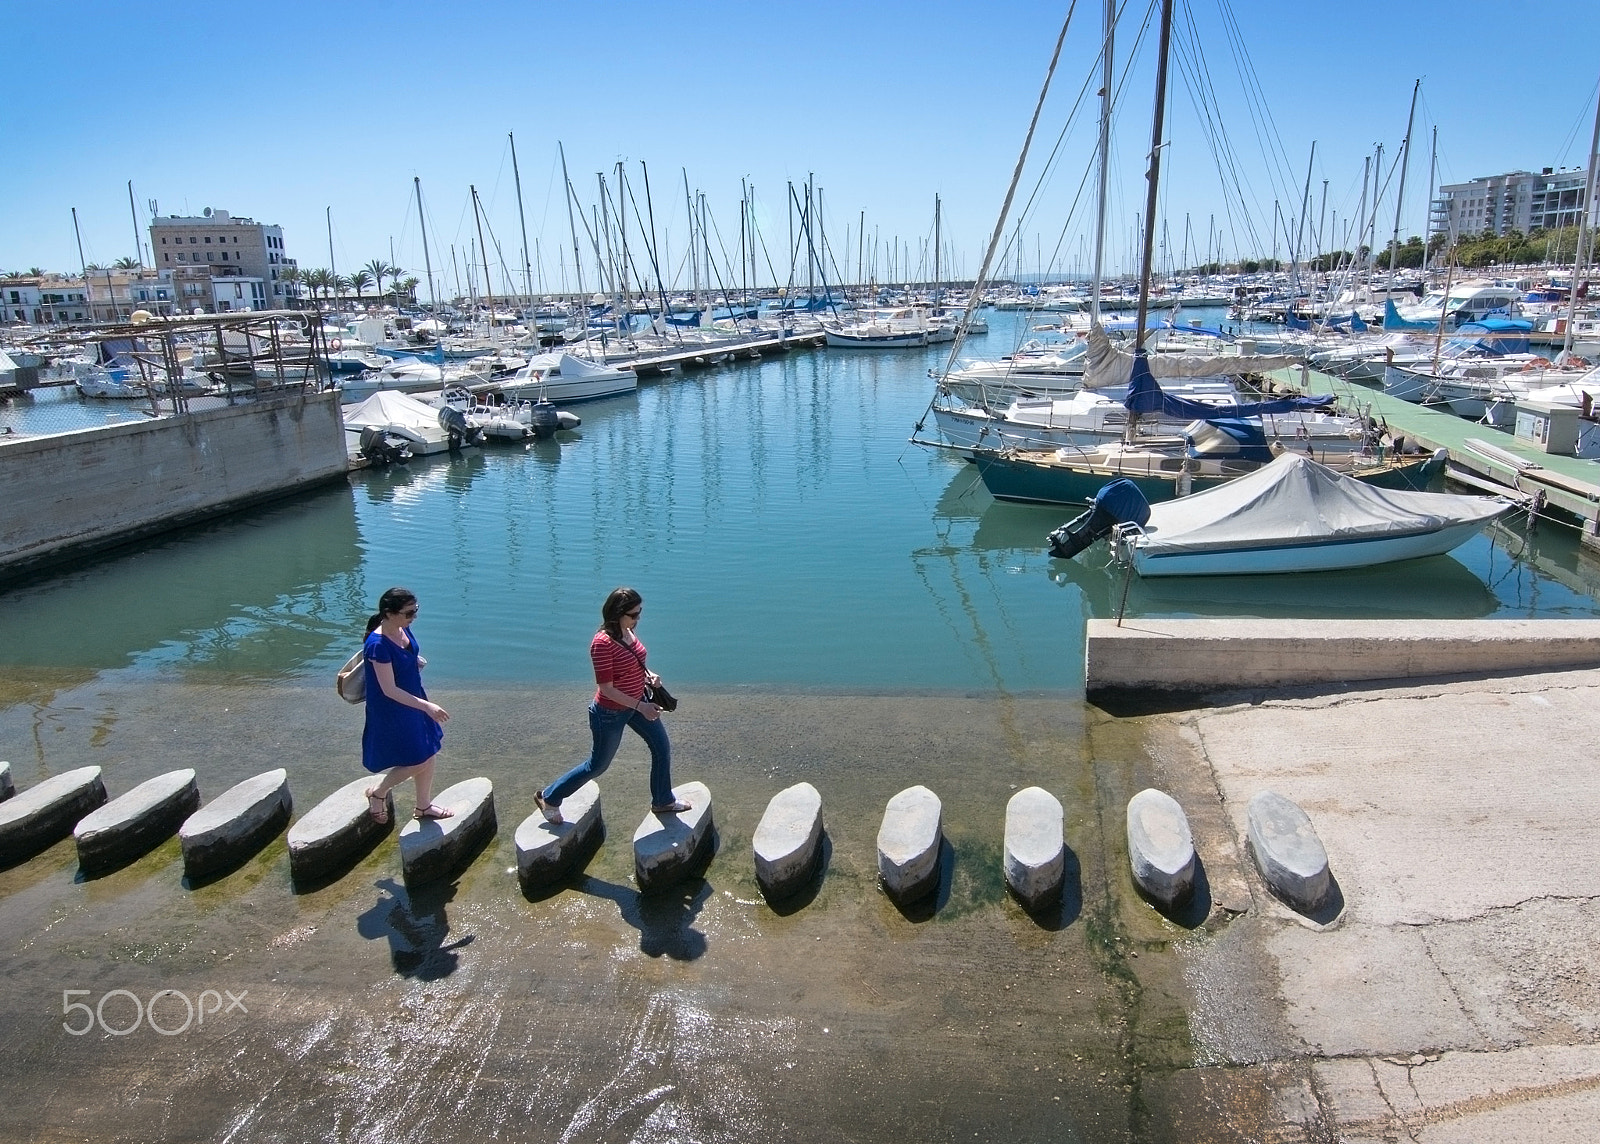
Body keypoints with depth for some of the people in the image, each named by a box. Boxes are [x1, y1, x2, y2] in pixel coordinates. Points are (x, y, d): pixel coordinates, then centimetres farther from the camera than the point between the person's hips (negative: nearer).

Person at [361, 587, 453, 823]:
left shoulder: (403, 629, -6)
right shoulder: (377, 645, -31)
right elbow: (389, 690, -30)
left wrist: (416, 660, -2)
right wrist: (426, 706, -32)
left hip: (414, 701, 8)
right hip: (392, 712, -8)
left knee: (428, 754, 17)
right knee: (417, 763, 3)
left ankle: (424, 806, 38)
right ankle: (377, 793, 29)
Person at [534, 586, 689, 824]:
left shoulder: (628, 633, -6)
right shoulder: (602, 642, -30)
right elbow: (606, 689, -27)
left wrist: (649, 675, -7)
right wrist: (641, 707, -28)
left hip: (636, 703, 8)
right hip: (610, 713, -8)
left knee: (662, 747, 13)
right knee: (598, 765, 11)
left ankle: (663, 801, 34)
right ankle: (549, 797, 32)